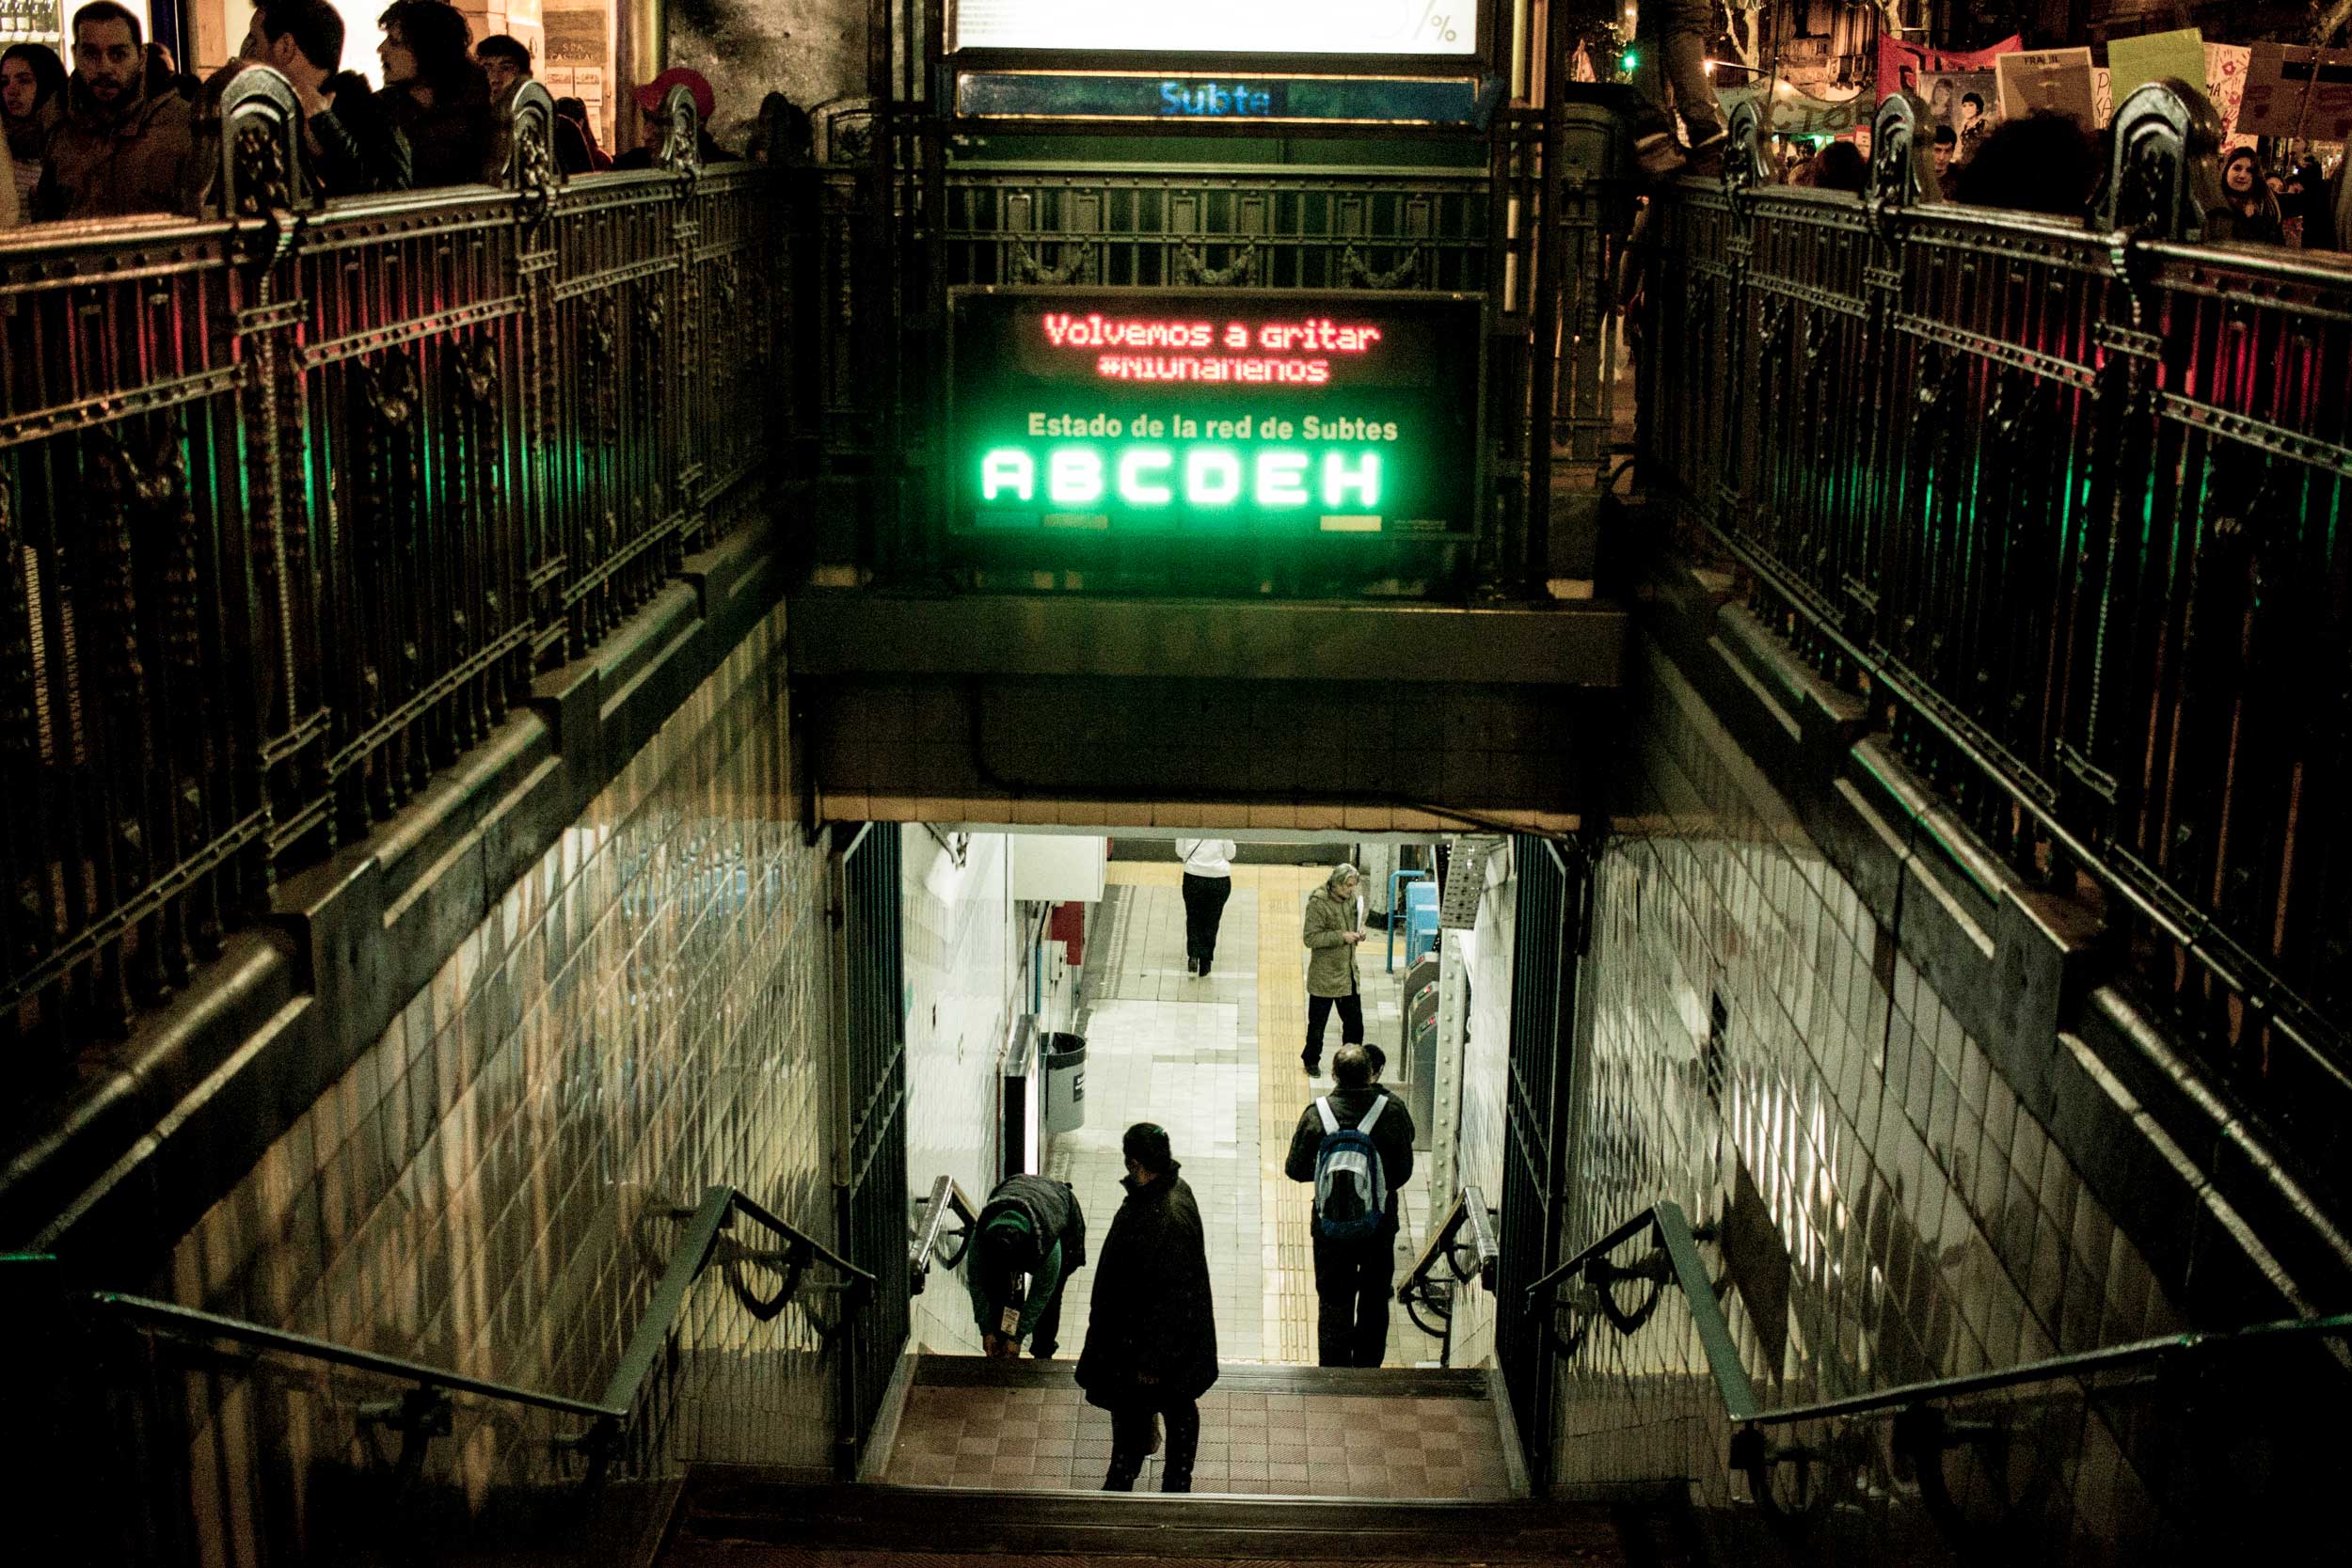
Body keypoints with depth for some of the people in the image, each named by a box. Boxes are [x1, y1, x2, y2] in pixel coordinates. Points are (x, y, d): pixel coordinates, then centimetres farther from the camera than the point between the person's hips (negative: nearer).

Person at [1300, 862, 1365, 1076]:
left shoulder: (1350, 900, 5)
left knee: (1354, 1020, 10)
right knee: (1318, 1022, 7)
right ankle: (1311, 1060, 23)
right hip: (1324, 976, -6)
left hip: (1349, 974, 6)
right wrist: (1341, 937, -23)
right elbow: (1310, 938, -20)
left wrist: (1359, 932, -1)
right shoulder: (1318, 903, -17)